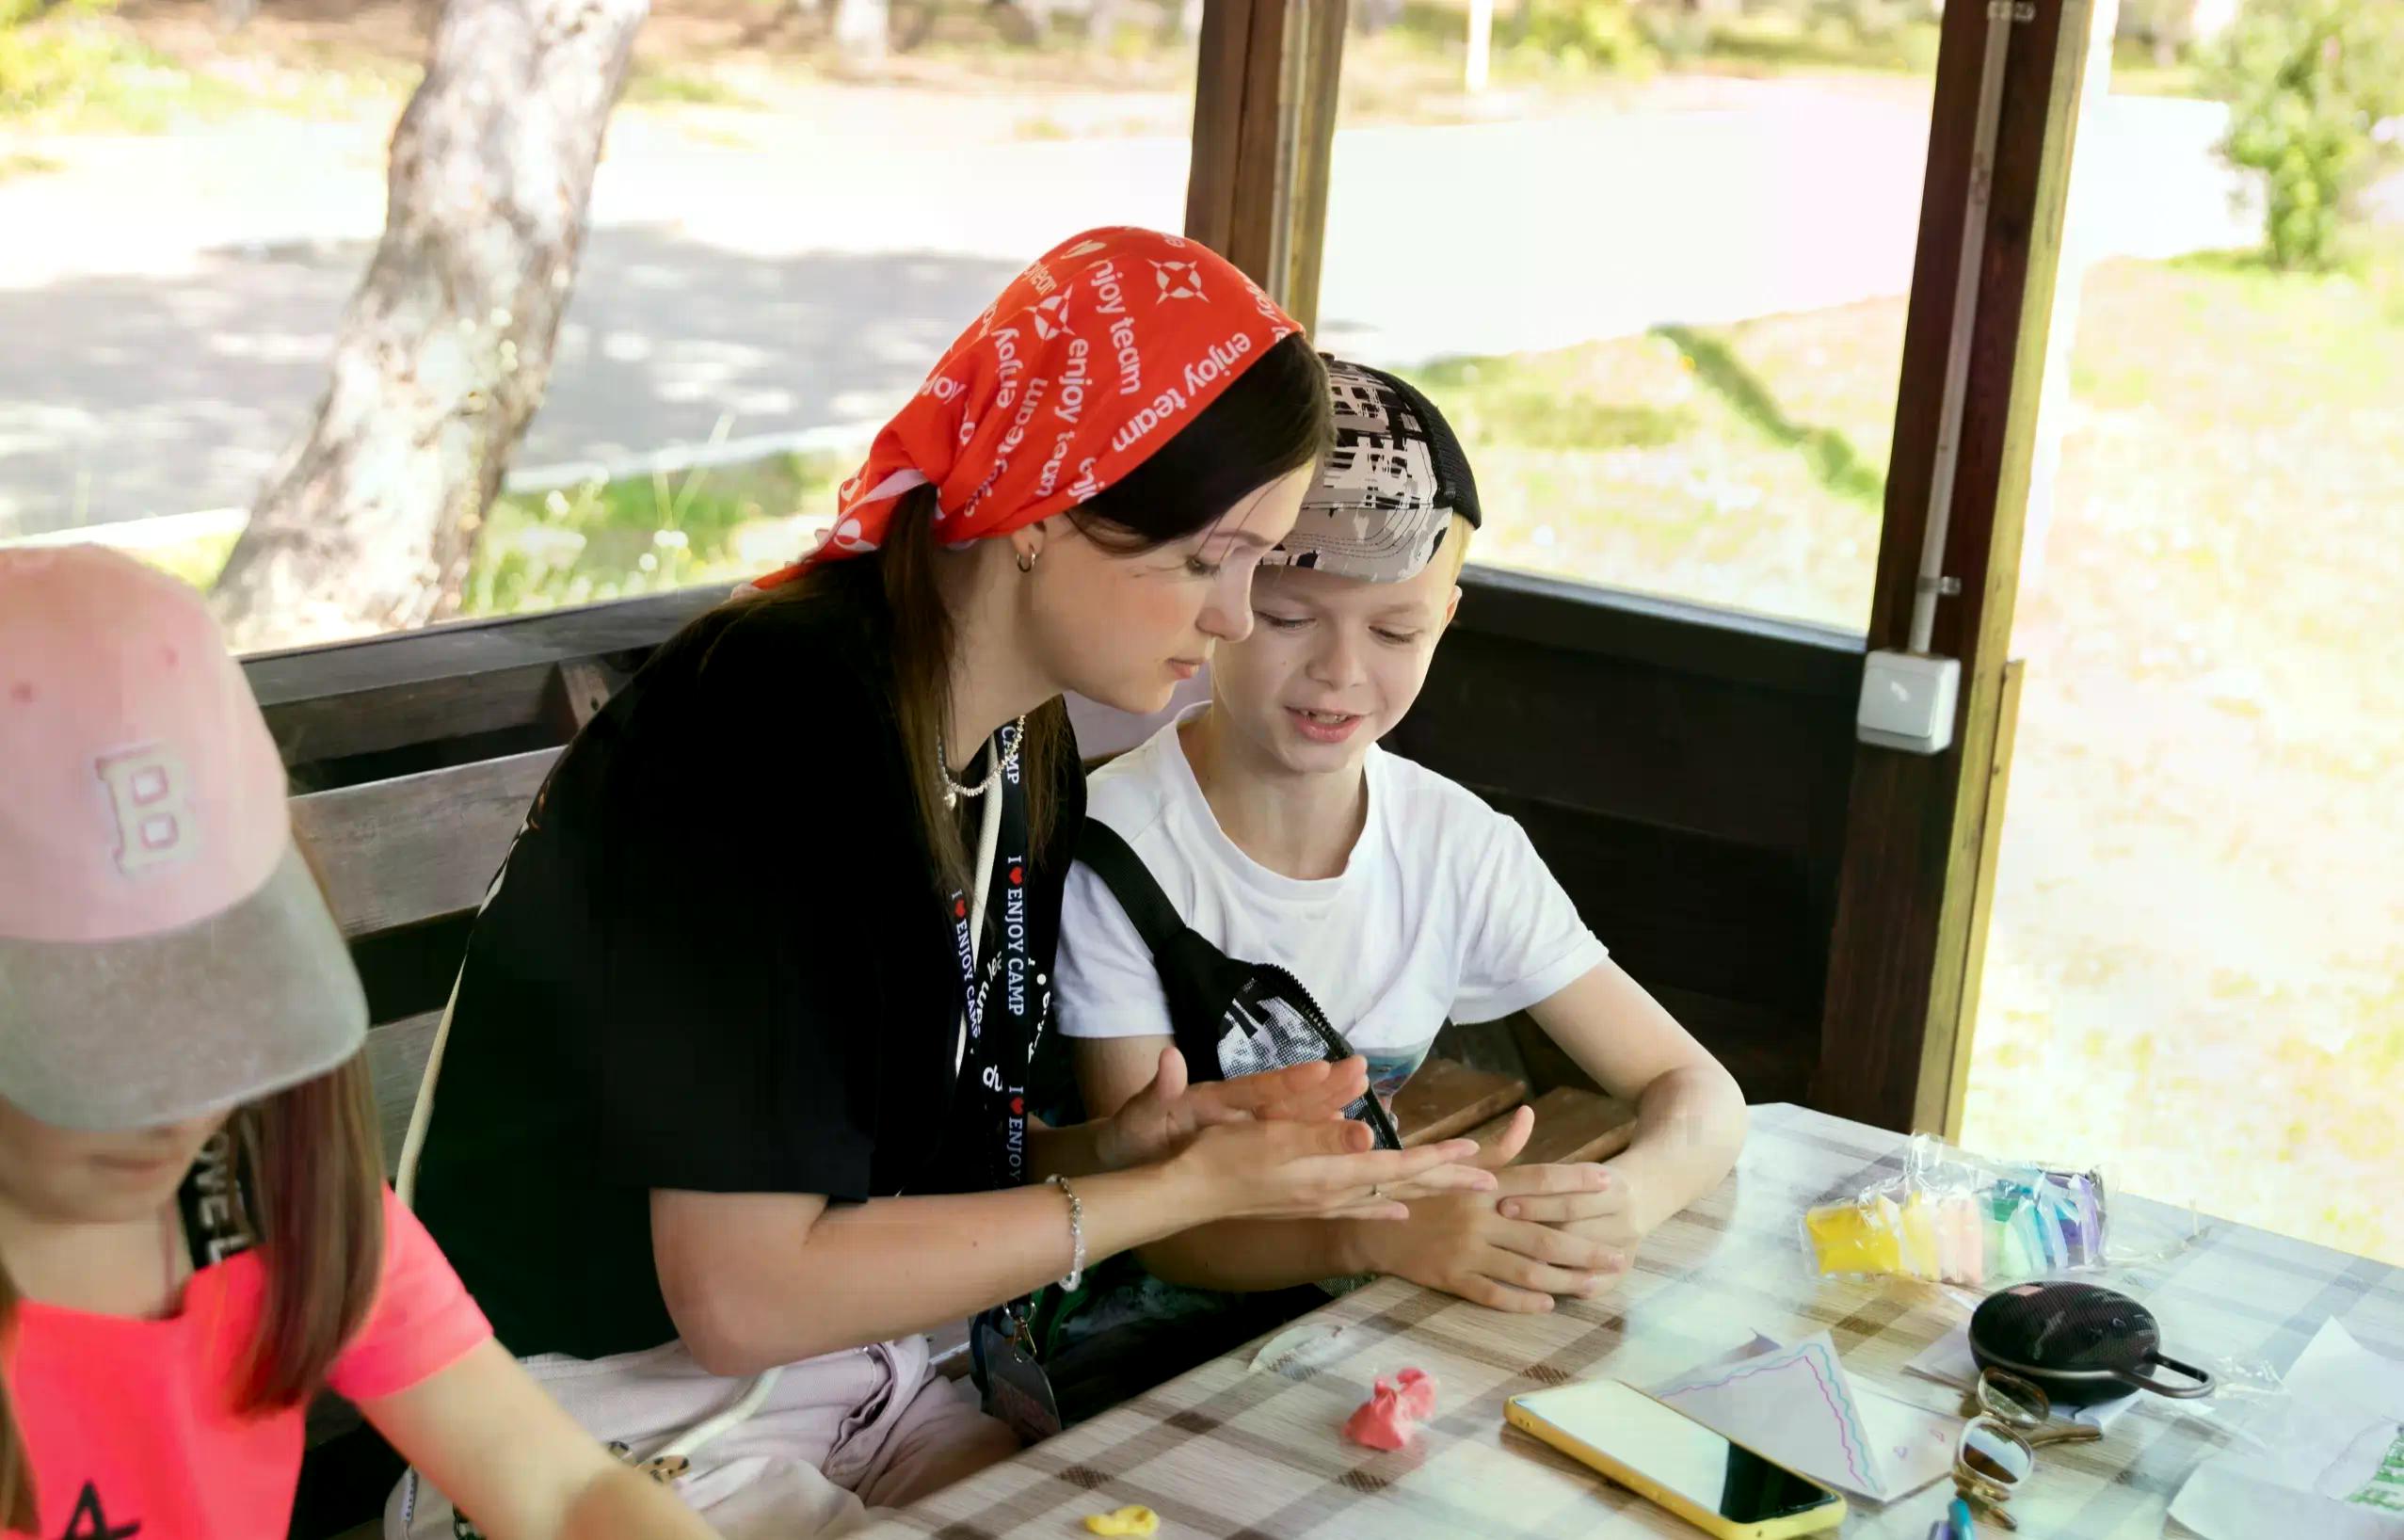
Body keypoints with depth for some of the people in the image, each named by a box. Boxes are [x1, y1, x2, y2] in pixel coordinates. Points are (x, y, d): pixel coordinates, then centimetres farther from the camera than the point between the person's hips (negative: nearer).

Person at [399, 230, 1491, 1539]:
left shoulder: (1030, 754, 1)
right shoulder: (780, 723, -24)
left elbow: (911, 1173, 7)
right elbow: (743, 1291, -25)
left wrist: (1119, 1148, -13)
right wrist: (1189, 1188, -19)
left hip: (863, 1382, 7)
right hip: (618, 1427, -7)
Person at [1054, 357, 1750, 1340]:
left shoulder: (1460, 845, -4)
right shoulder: (1117, 849, -17)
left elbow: (1700, 1093, -2)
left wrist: (1628, 1196, -26)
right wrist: (1376, 1232, -37)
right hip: (1143, 1334, -5)